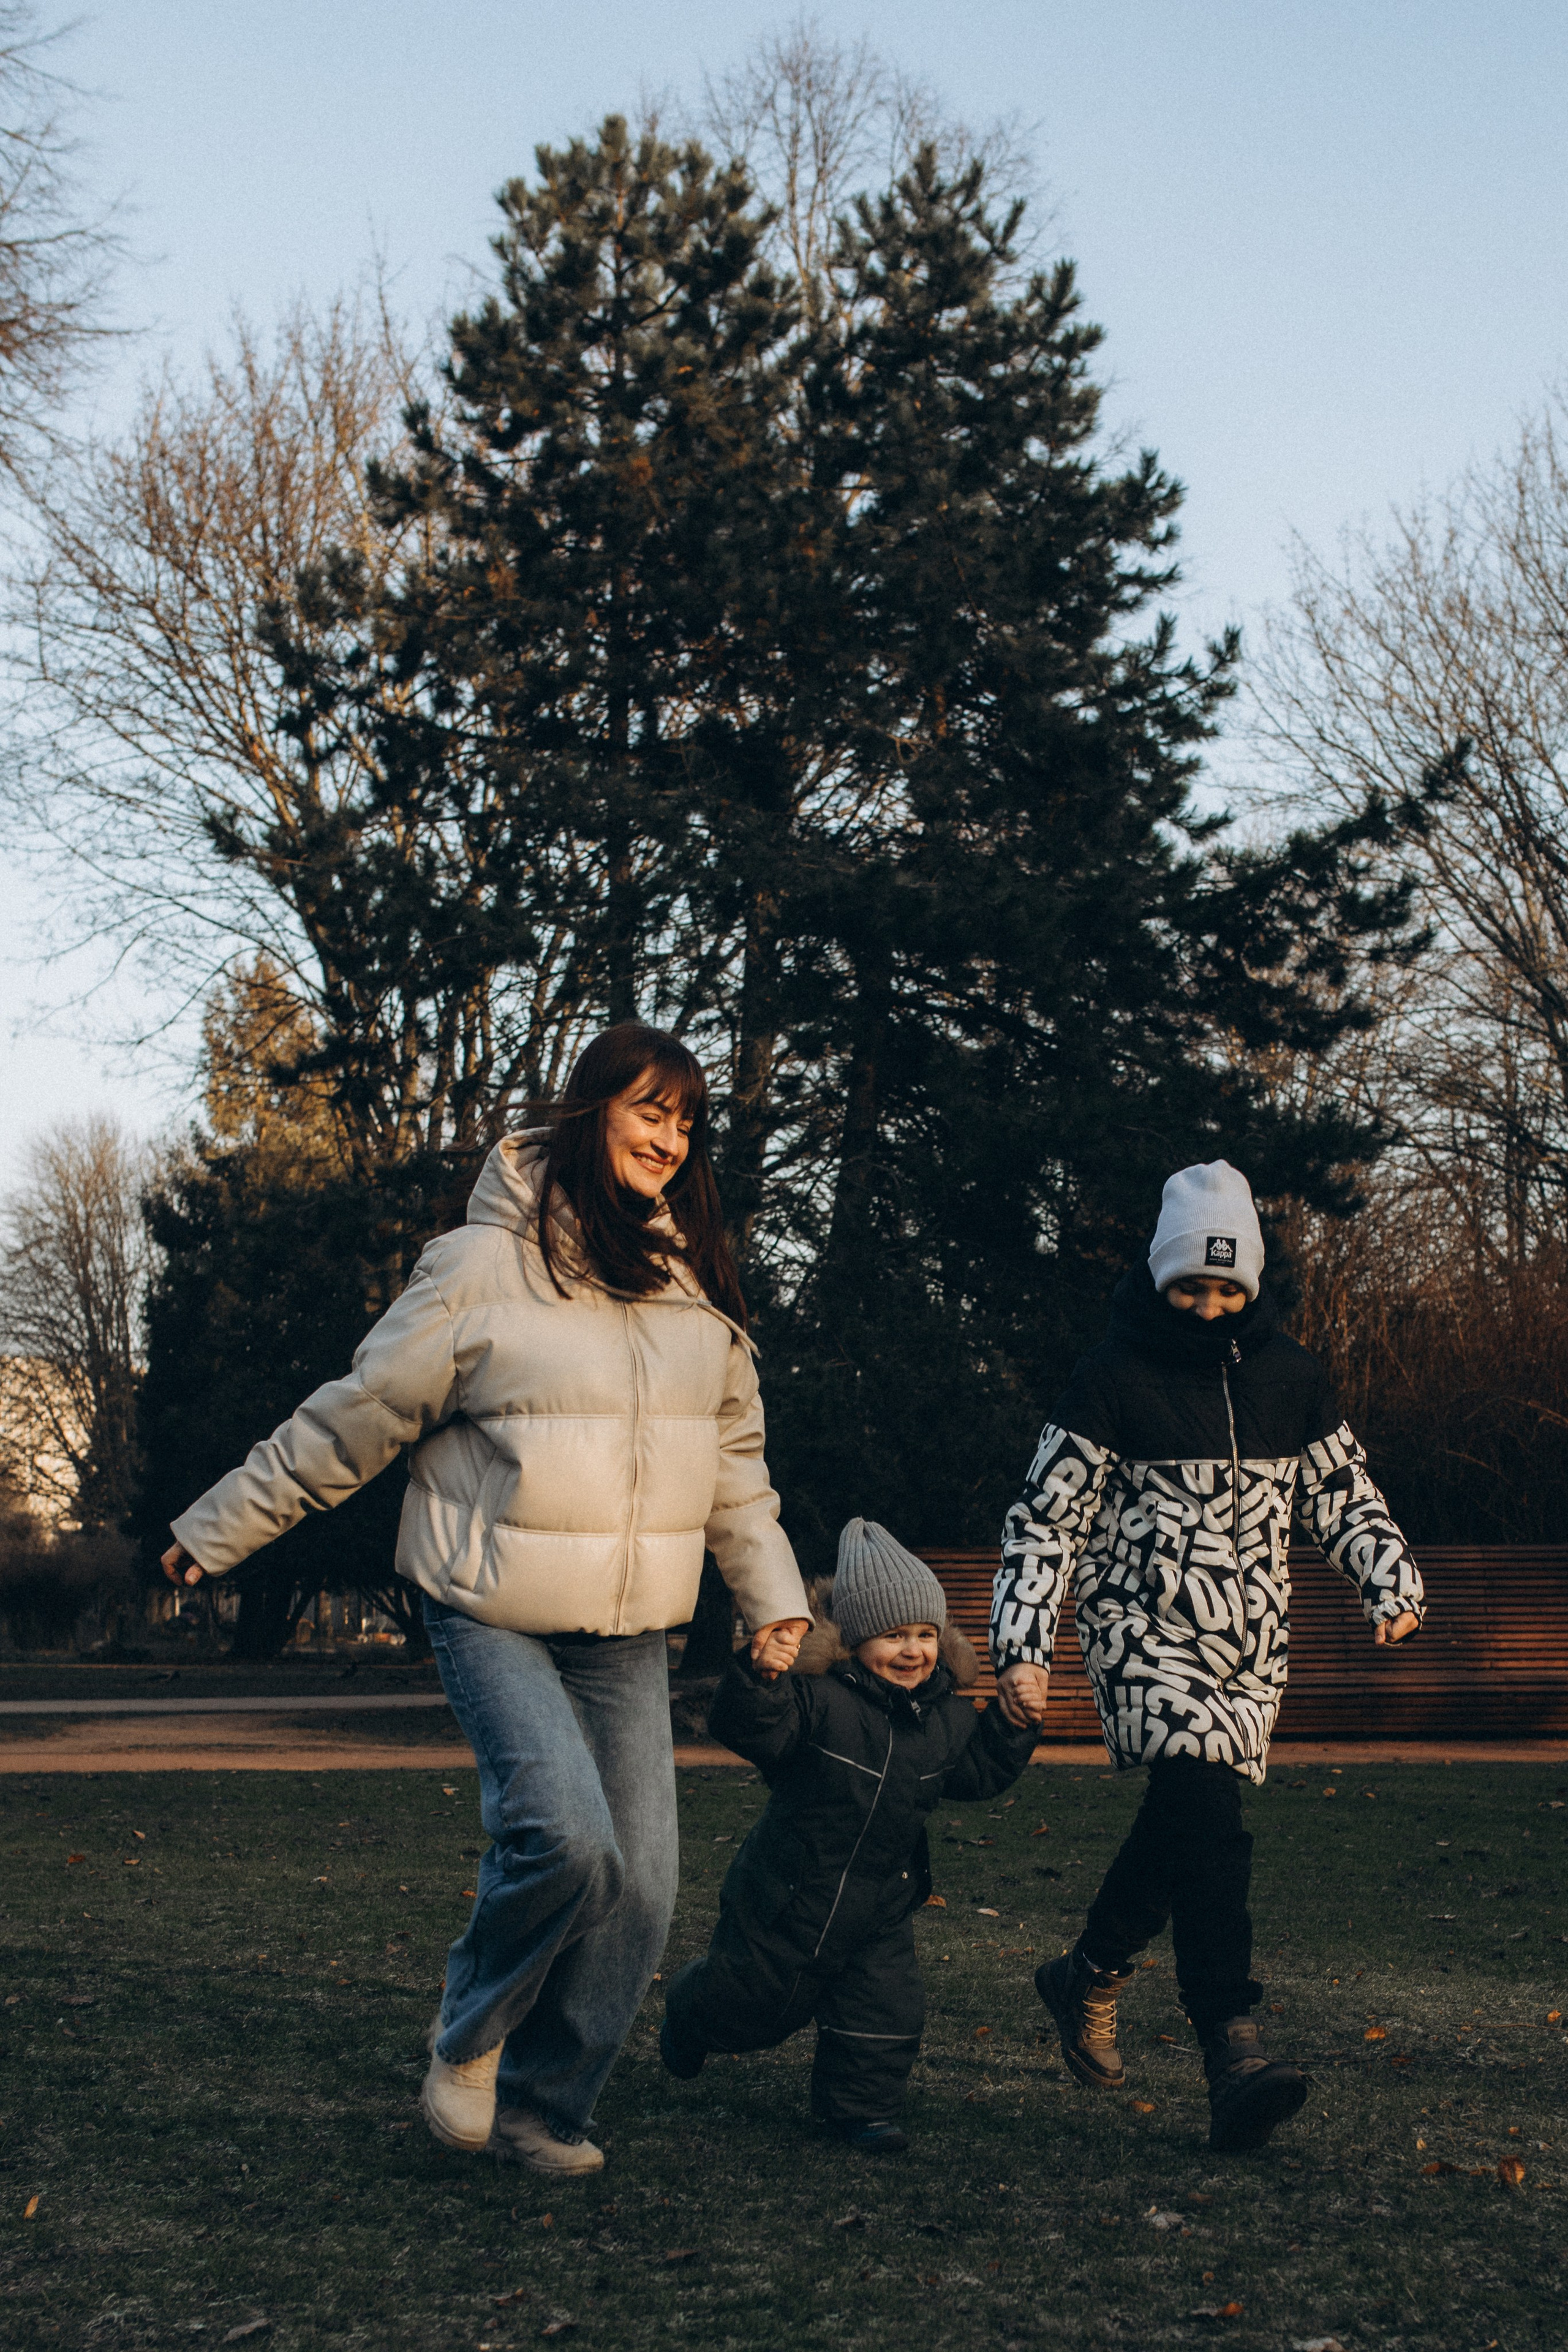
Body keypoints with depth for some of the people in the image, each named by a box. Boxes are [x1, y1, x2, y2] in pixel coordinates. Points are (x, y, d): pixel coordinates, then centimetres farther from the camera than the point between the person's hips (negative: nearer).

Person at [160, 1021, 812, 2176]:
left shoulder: (697, 1285, 8)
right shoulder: (484, 1265, -9)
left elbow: (734, 1454, 20)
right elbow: (352, 1421, -2)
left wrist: (773, 1592, 19)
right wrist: (219, 1531, 2)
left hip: (629, 1634, 5)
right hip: (493, 1616, -5)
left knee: (638, 1885, 0)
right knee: (565, 1833, -23)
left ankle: (542, 2109, 19)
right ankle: (469, 2035, 6)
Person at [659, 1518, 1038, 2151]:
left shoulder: (945, 1719, -1)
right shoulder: (817, 1697, -22)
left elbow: (981, 1771, 9)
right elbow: (747, 1727, -33)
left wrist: (1011, 1724, -5)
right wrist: (760, 1676, -51)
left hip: (880, 1909, 5)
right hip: (787, 1895, -4)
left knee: (887, 2010, -1)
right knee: (752, 2002, 14)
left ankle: (860, 2106, 21)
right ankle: (690, 2017, 47)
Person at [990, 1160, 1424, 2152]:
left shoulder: (1291, 1376, 9)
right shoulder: (1116, 1378, -3)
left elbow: (1344, 1495, 18)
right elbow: (1048, 1520, -2)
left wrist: (1393, 1582, 0)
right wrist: (1022, 1648, -10)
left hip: (1252, 1640, 5)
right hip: (1145, 1630, -5)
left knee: (1185, 1818, 8)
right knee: (1205, 1816, -21)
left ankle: (1087, 1978, 33)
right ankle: (1233, 2047, -25)